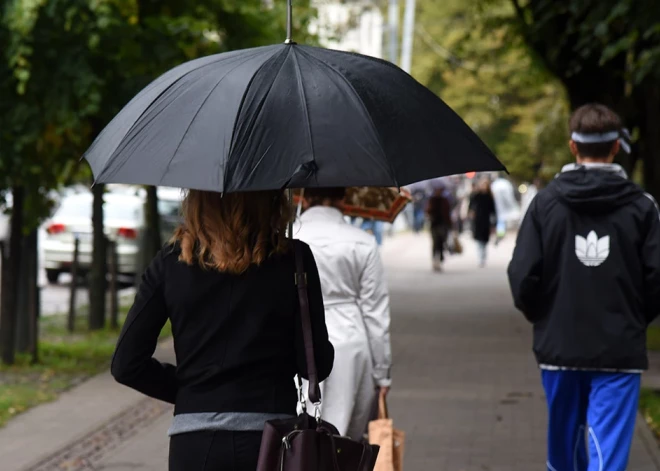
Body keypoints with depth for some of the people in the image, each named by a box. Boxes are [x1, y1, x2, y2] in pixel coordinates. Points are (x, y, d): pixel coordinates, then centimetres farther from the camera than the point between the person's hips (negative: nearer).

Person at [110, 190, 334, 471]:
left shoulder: (172, 261, 1)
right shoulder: (292, 259, -5)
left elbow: (126, 364, 1)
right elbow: (316, 365, -4)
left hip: (194, 446, 2)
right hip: (273, 439, -2)